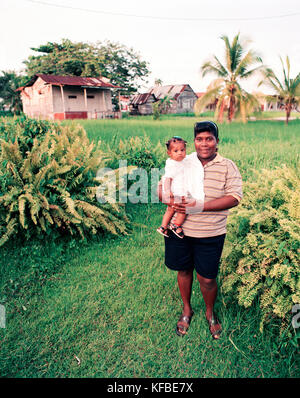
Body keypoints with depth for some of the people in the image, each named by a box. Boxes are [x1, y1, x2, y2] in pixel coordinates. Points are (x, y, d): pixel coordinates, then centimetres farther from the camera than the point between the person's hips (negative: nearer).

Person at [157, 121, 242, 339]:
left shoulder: (228, 167, -3)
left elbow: (234, 197, -13)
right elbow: (162, 187, 6)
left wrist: (201, 206, -24)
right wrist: (169, 200, -19)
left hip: (210, 235, -2)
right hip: (179, 230, 2)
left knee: (207, 279, 7)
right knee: (184, 271, 17)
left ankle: (210, 312, 40)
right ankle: (187, 310, 44)